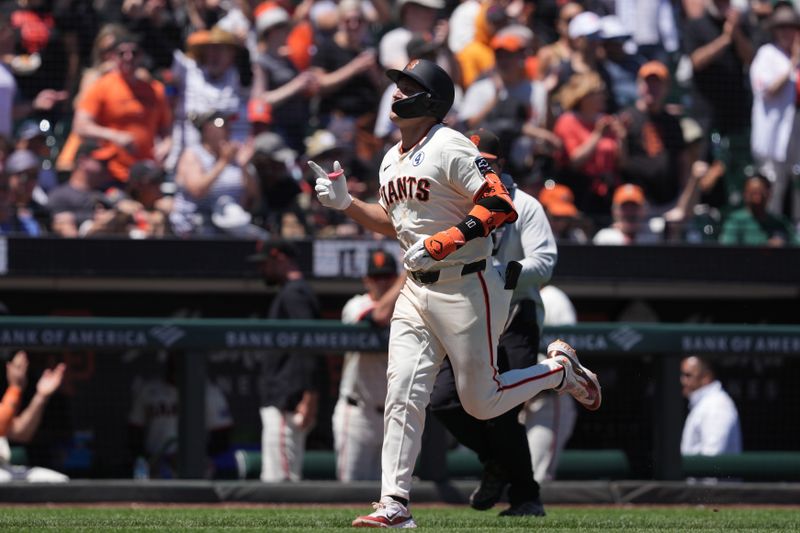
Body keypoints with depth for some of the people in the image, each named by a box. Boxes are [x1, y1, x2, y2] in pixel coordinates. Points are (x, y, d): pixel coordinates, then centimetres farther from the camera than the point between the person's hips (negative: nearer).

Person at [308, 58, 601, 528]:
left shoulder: (450, 148, -13)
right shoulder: (392, 160, 15)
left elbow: (499, 205, -21)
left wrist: (441, 243, -26)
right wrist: (345, 203, 13)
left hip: (466, 287, -7)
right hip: (416, 291, 7)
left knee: (481, 402, -1)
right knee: (404, 396, -4)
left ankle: (562, 369, 24)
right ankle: (395, 505, -5)